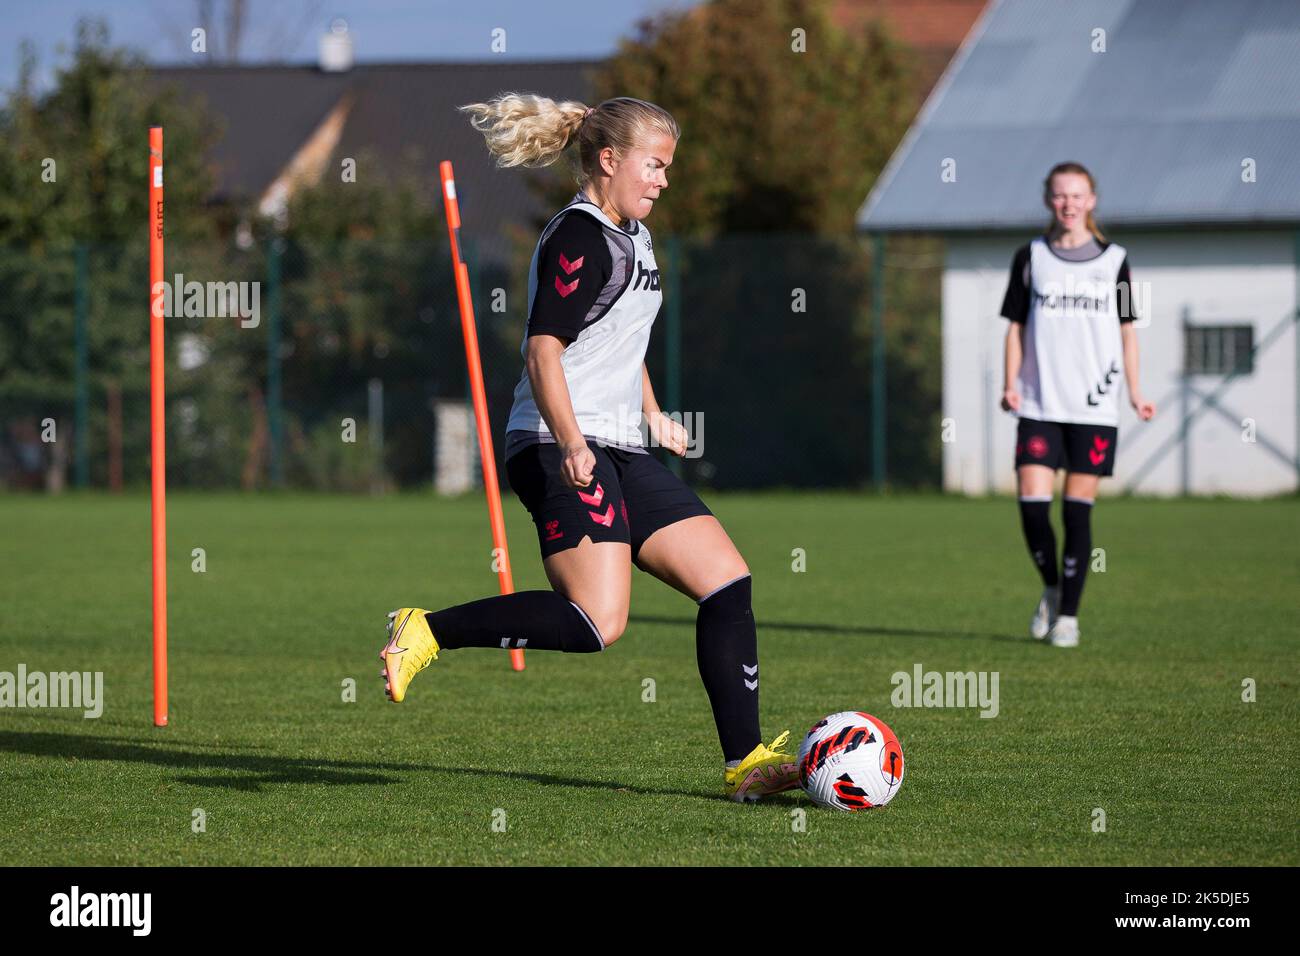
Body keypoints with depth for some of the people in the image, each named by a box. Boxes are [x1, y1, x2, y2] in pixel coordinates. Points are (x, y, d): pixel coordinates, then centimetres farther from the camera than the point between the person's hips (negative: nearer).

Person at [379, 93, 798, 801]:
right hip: (560, 451, -10)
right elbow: (543, 350, -21)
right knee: (597, 622, -24)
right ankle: (425, 633, -11)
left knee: (728, 581, 1)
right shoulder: (578, 238, -11)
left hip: (618, 452, 10)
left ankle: (744, 764, 4)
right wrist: (571, 442, -30)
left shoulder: (631, 236, 19)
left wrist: (652, 413, 37)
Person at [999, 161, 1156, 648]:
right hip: (1039, 406, 0)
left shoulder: (1113, 260, 6)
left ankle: (1068, 615, 8)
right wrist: (1010, 383, -4)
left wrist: (1135, 393, 4)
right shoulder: (1030, 258, 6)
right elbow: (1016, 326, 8)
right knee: (1033, 504, -10)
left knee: (1078, 510, -2)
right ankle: (1051, 588, 15)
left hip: (1095, 407, 0)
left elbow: (1126, 330, 11)